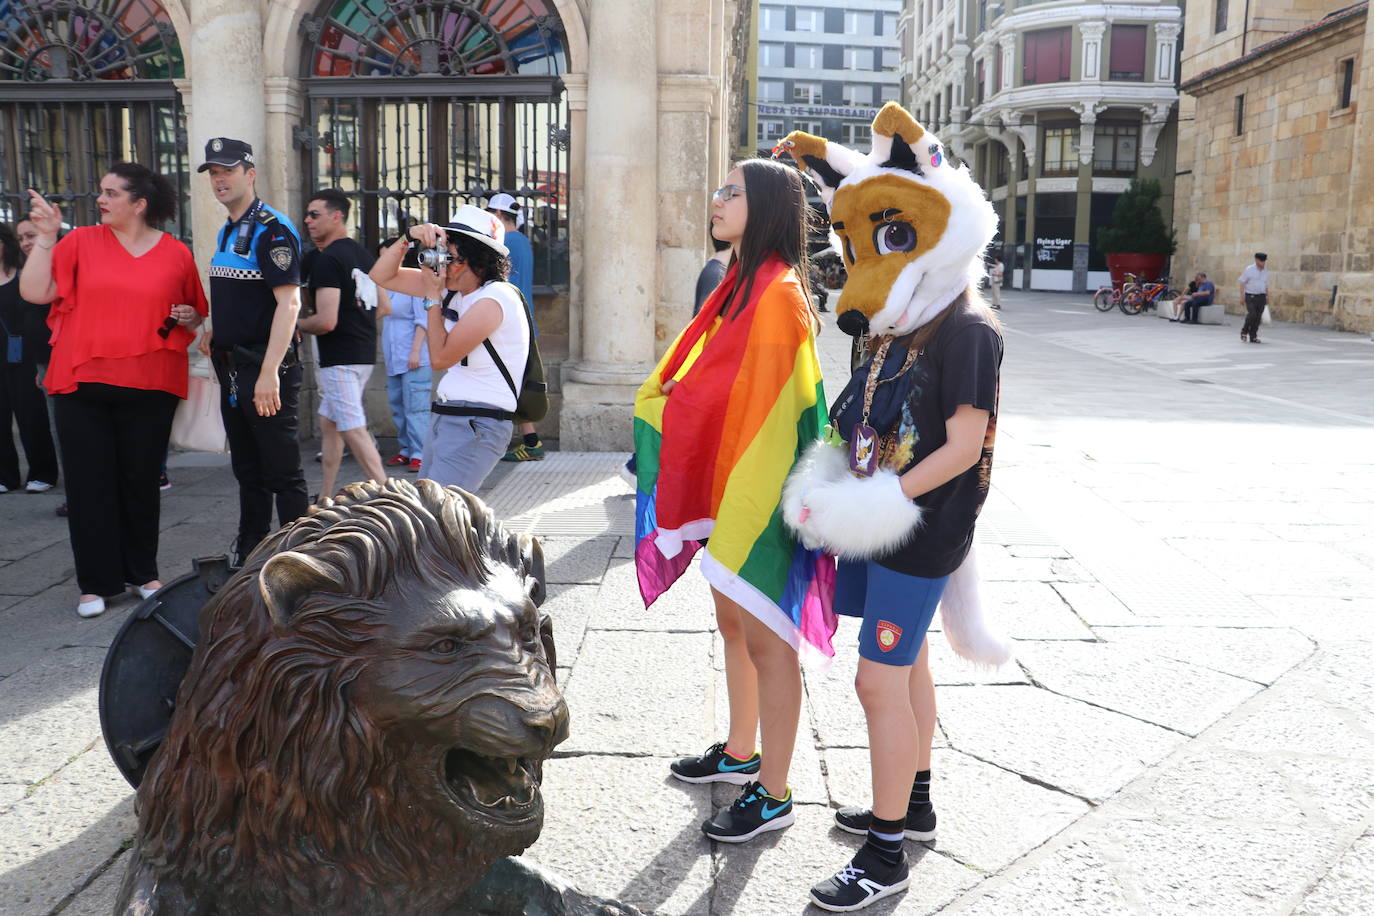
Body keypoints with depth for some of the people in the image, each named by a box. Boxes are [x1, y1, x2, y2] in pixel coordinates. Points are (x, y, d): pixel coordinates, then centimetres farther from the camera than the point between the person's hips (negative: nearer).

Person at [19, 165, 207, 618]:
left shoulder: (177, 254, 4)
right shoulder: (81, 241, 3)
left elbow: (196, 315, 14)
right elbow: (34, 291, -2)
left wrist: (188, 318, -7)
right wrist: (46, 237, -8)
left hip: (150, 388, 0)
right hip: (83, 383, 1)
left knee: (141, 480, 8)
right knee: (89, 483, 3)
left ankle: (143, 572, 24)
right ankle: (97, 582, 13)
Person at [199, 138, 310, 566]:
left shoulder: (272, 230, -13)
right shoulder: (226, 232, 16)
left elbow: (289, 302, -21)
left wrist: (269, 373, -27)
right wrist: (215, 333, 10)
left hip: (268, 369, -9)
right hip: (233, 368, 9)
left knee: (282, 471, -3)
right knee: (247, 468, 17)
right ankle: (249, 556, 28)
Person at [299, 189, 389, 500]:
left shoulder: (326, 260, -16)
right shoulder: (363, 255, 11)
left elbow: (326, 321, -22)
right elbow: (384, 307, 17)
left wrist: (296, 324, -4)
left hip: (339, 356, -10)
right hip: (364, 351, 10)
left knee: (353, 430, -7)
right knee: (328, 422, 19)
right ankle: (325, 498, 27)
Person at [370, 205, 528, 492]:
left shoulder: (494, 298, -16)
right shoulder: (454, 287, 10)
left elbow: (440, 357, -12)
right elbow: (382, 276, 17)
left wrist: (434, 296, -5)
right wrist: (408, 238, 1)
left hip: (477, 425, -9)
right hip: (445, 418, 9)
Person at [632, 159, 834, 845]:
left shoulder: (777, 295, -19)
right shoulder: (742, 285, 11)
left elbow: (769, 407, -23)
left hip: (760, 493, -10)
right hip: (727, 484, 10)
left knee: (766, 639, 1)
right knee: (734, 625, 20)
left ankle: (772, 796, 15)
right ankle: (741, 753, 38)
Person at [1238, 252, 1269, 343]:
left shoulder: (1265, 271, 13)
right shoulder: (1249, 270, -2)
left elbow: (1266, 285, 20)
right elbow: (1242, 282, -3)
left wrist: (1267, 297, 16)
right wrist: (1242, 295, -10)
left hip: (1261, 297, 5)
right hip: (1250, 296, -5)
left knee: (1258, 317, 1)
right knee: (1252, 314, -19)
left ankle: (1253, 337, 7)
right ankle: (1244, 332, 3)